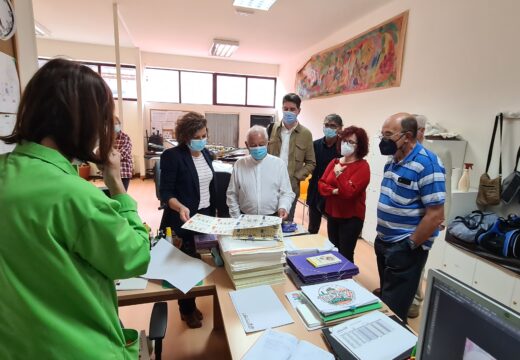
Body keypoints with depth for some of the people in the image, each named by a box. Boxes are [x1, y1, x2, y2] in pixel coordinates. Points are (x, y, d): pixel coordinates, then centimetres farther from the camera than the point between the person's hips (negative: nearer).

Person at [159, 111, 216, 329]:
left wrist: (214, 213, 14)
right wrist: (180, 207, -35)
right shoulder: (173, 156, -15)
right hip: (185, 220, -6)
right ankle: (187, 310, 32)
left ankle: (191, 304, 40)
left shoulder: (206, 154, 6)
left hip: (207, 217, 7)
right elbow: (165, 192, -16)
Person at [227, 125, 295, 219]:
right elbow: (232, 195, 9)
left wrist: (283, 207, -14)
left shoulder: (279, 163, 3)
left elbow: (286, 193, 4)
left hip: (272, 219, 0)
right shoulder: (239, 165, 5)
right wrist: (237, 219, 3)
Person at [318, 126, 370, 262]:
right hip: (332, 214, 6)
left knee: (345, 255, 3)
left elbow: (349, 192, -21)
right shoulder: (334, 162, 7)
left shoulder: (362, 166, -12)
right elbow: (321, 184, 1)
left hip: (351, 217, -6)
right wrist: (334, 191, -16)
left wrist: (338, 174, -25)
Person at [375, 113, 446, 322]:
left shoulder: (427, 164, -20)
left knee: (393, 308, 7)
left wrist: (409, 246, -16)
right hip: (384, 242, 8)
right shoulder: (393, 161, 6)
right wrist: (381, 236, 13)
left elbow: (435, 215, -22)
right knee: (383, 300, 24)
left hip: (404, 249, -8)